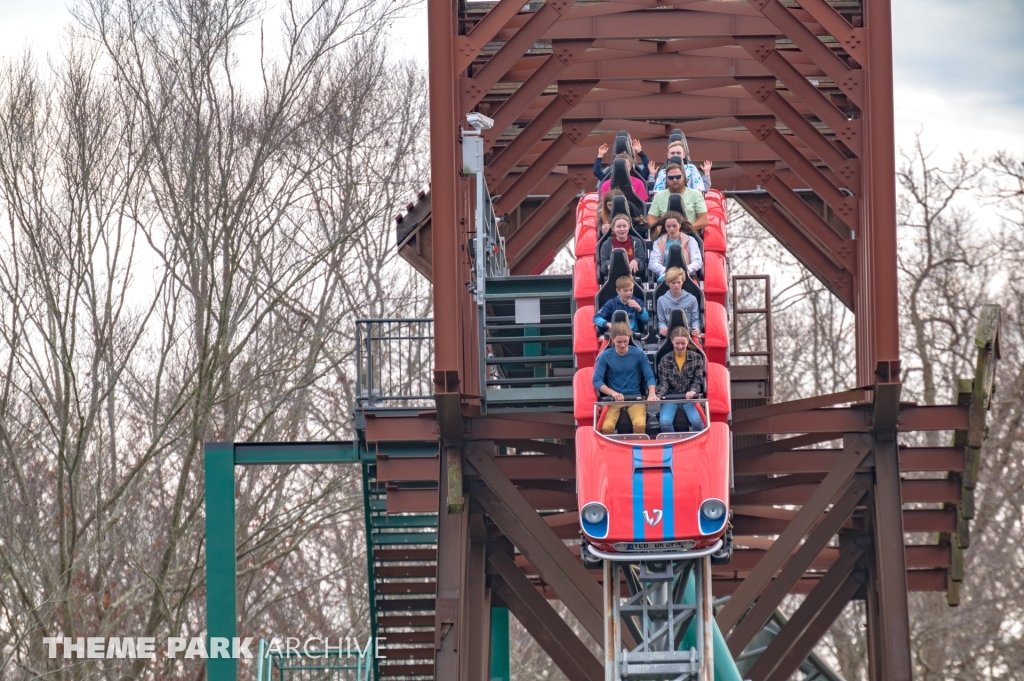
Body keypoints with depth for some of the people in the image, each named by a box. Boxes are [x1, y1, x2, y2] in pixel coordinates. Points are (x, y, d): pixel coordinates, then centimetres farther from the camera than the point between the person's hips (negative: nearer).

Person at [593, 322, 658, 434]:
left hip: (635, 397, 0)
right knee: (607, 427, -27)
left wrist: (652, 393, -20)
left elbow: (650, 377, 1)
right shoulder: (605, 356, -1)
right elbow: (597, 381, -4)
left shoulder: (639, 354, 0)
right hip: (613, 399, 0)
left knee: (640, 425, -29)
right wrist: (613, 393, -21)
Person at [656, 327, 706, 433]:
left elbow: (698, 380, 1)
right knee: (665, 422, -27)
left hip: (689, 397, -1)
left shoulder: (697, 358, 2)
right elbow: (663, 383, 0)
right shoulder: (665, 360, 3)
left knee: (697, 421, -28)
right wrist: (658, 395, -21)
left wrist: (693, 391, -21)